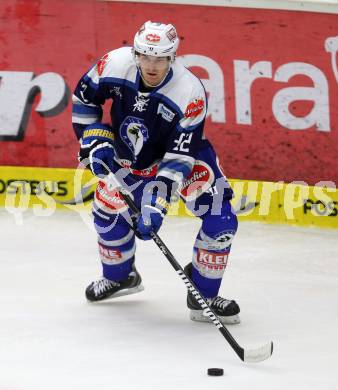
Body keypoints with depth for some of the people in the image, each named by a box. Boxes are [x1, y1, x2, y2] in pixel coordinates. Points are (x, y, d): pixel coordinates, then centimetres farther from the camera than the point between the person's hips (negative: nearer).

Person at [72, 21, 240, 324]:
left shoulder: (191, 93, -35)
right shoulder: (115, 65, -26)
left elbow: (180, 157, -34)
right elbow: (84, 96, -5)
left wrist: (157, 202, -40)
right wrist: (94, 139, -13)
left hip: (185, 154, -3)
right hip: (129, 156, 3)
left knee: (220, 219, -17)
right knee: (107, 207, 4)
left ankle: (203, 296, -2)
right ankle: (120, 276, 34)